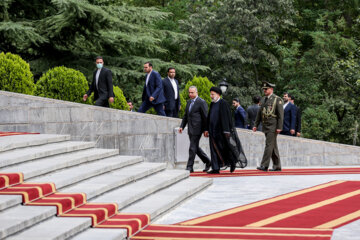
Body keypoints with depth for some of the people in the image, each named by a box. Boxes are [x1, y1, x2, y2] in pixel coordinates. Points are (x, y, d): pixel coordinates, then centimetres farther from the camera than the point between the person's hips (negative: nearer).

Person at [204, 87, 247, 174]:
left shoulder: (223, 103, -9)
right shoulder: (212, 104, 13)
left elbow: (225, 117, -15)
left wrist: (226, 131, -20)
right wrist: (207, 129, 14)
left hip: (221, 130, -7)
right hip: (213, 130, 7)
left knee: (226, 148, 1)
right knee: (214, 149, 3)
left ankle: (233, 162, 22)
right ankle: (216, 169, 4)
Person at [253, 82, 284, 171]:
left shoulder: (277, 99, -5)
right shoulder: (263, 100, 15)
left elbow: (280, 115, -9)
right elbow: (259, 113, 19)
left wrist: (279, 127, -15)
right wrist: (255, 125, 13)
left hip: (273, 126, -7)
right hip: (265, 126, 7)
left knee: (269, 145, -11)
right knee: (273, 147, 10)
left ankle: (264, 165, -13)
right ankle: (277, 166, 14)